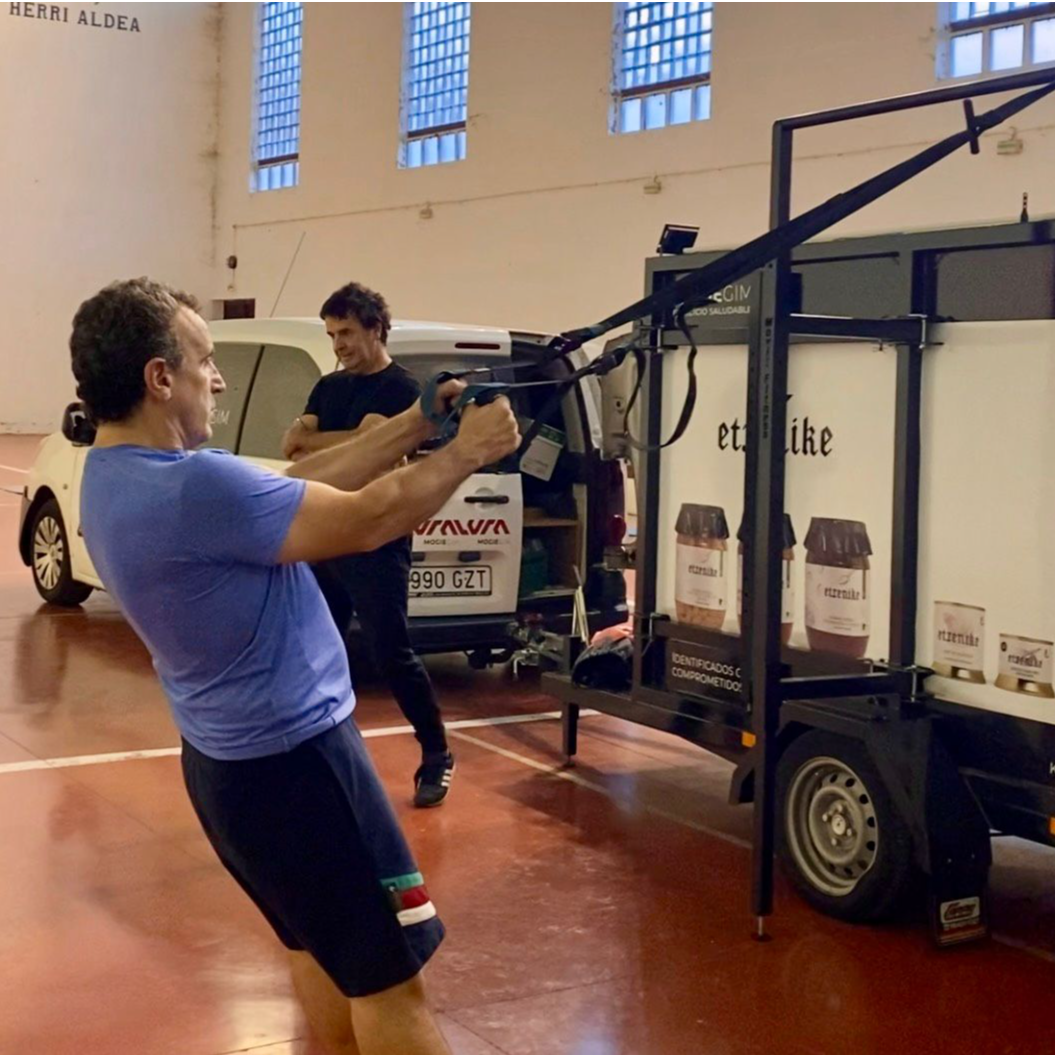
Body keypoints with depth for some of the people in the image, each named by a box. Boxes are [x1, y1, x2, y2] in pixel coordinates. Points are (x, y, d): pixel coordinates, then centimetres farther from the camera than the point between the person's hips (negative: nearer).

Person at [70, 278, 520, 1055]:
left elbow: (304, 484, 6)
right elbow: (364, 521, -23)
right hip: (290, 760, -10)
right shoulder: (192, 488, -29)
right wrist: (467, 452, -8)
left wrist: (418, 426, 2)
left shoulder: (120, 475, 3)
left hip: (232, 757, 10)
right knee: (390, 974, 1)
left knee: (321, 945, 25)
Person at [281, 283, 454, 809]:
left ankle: (437, 756, 6)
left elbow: (363, 443, -19)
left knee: (391, 653, -6)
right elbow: (291, 446, 6)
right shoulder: (328, 386, 15)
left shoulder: (401, 388, -7)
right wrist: (332, 447, -14)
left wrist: (309, 440, -4)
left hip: (375, 542, -7)